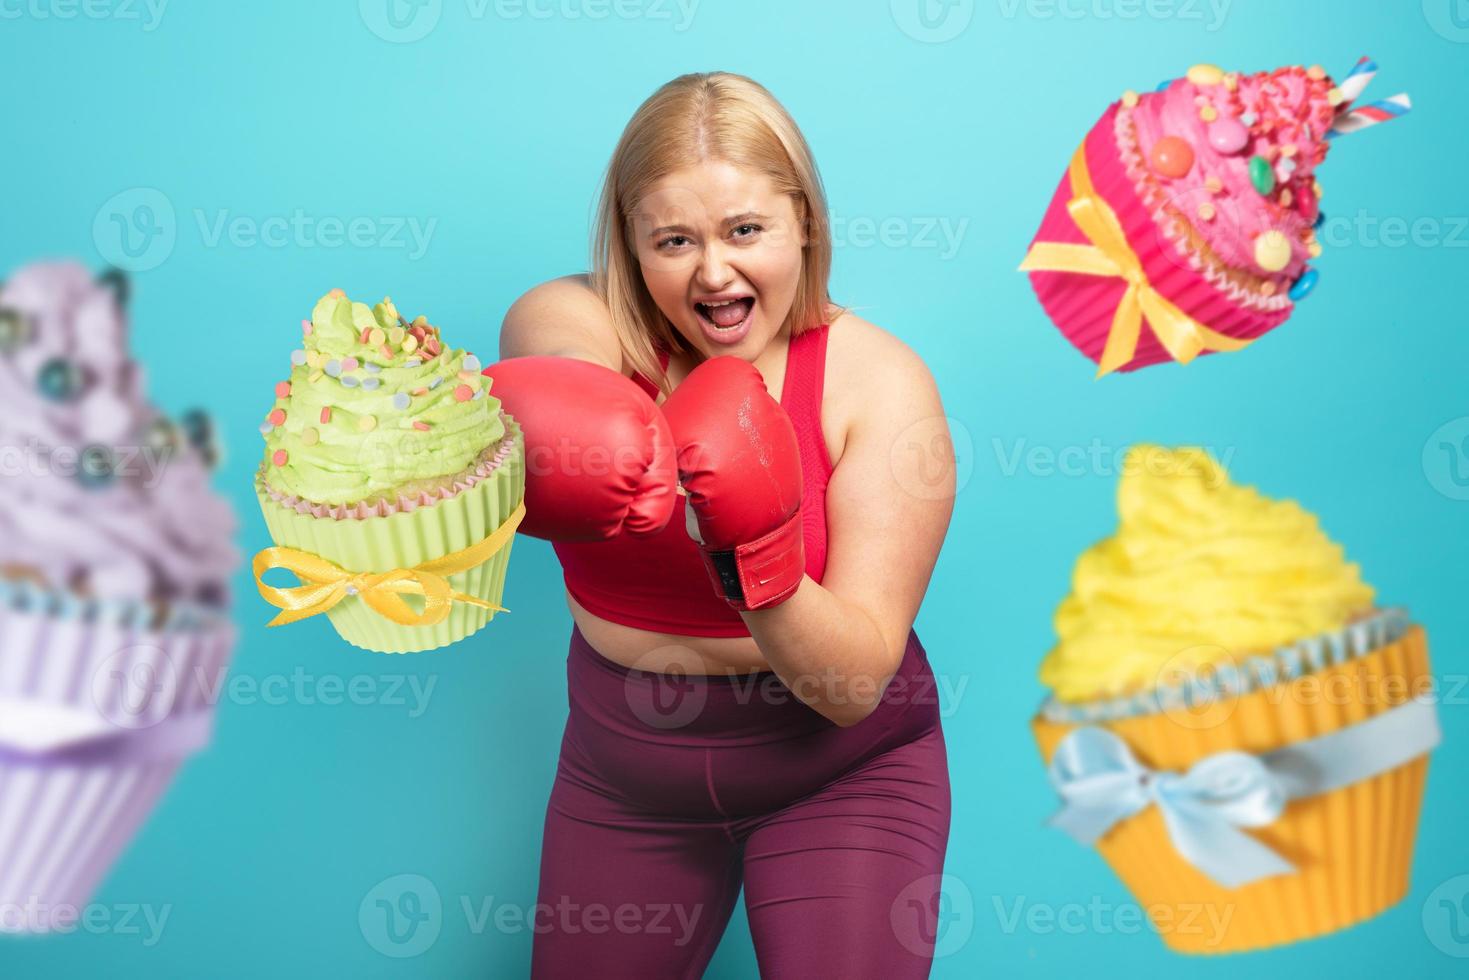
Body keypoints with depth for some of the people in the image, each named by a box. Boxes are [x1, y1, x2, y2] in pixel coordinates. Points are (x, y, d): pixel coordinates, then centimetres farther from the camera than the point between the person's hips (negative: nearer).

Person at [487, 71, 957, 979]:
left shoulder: (881, 382, -17)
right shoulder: (571, 318, -13)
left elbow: (855, 685, -21)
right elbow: (568, 358, -41)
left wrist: (759, 559, -39)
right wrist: (585, 434, -65)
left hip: (841, 775, -2)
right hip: (623, 771, 2)